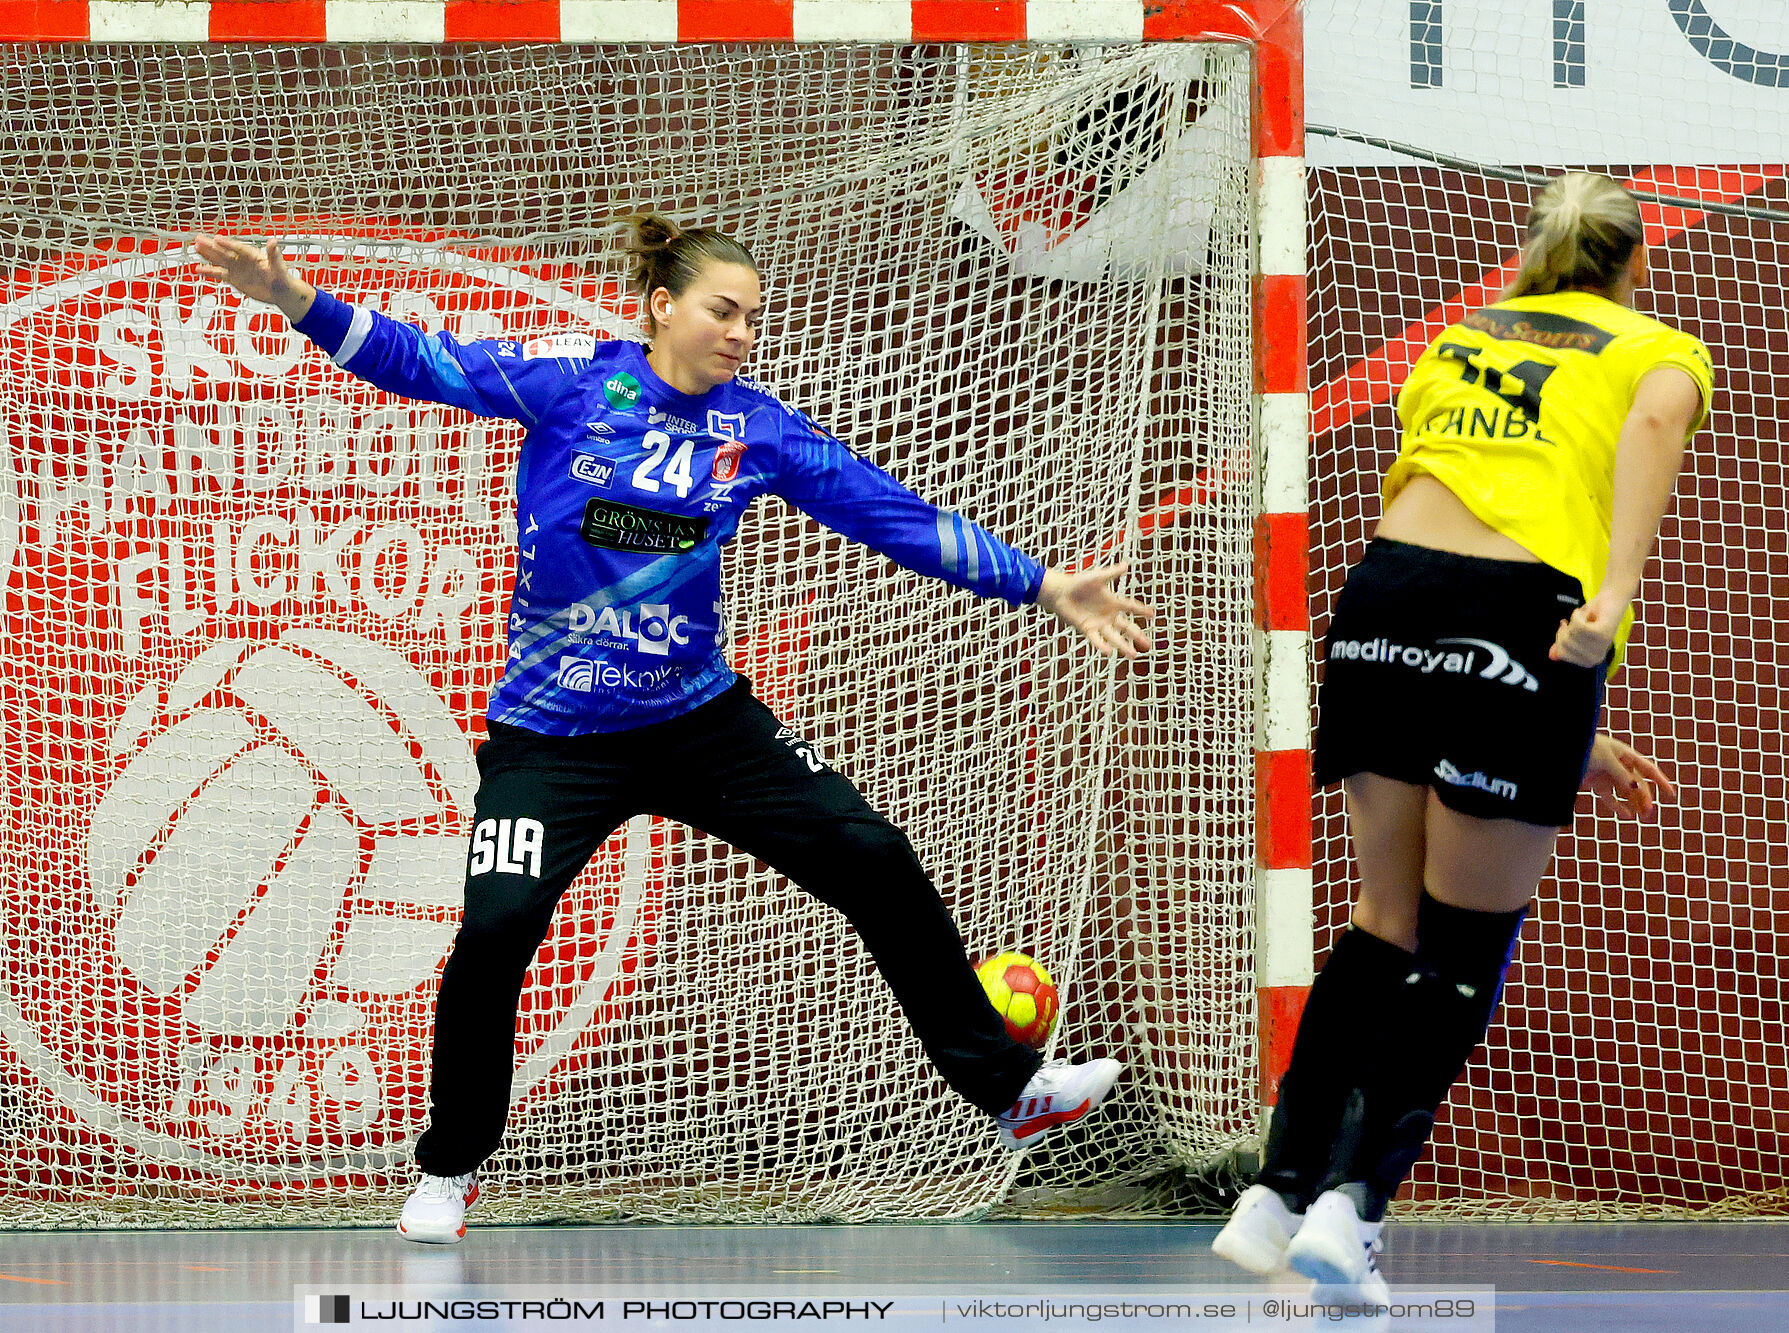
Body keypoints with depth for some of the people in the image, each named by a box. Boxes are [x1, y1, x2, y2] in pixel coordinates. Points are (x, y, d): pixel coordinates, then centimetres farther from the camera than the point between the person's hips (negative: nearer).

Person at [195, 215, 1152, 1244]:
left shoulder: (758, 427, 0)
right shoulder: (569, 379, -7)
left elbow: (898, 519, 2)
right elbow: (423, 364, -14)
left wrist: (1040, 587, -1)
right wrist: (304, 304, -29)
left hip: (703, 720, 3)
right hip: (554, 734, -3)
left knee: (876, 863, -4)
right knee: (494, 932, -20)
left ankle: (1009, 1089, 11)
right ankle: (450, 1172, 4)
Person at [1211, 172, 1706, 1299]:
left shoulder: (1458, 338, 29)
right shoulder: (1662, 348, 15)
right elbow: (1650, 429, -10)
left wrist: (1571, 740, 31)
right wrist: (1616, 595, -24)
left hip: (1388, 591, 4)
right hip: (1527, 617, -4)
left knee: (1388, 923, 18)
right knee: (1467, 949, 7)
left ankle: (1278, 1196, 13)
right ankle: (1350, 1204, -5)